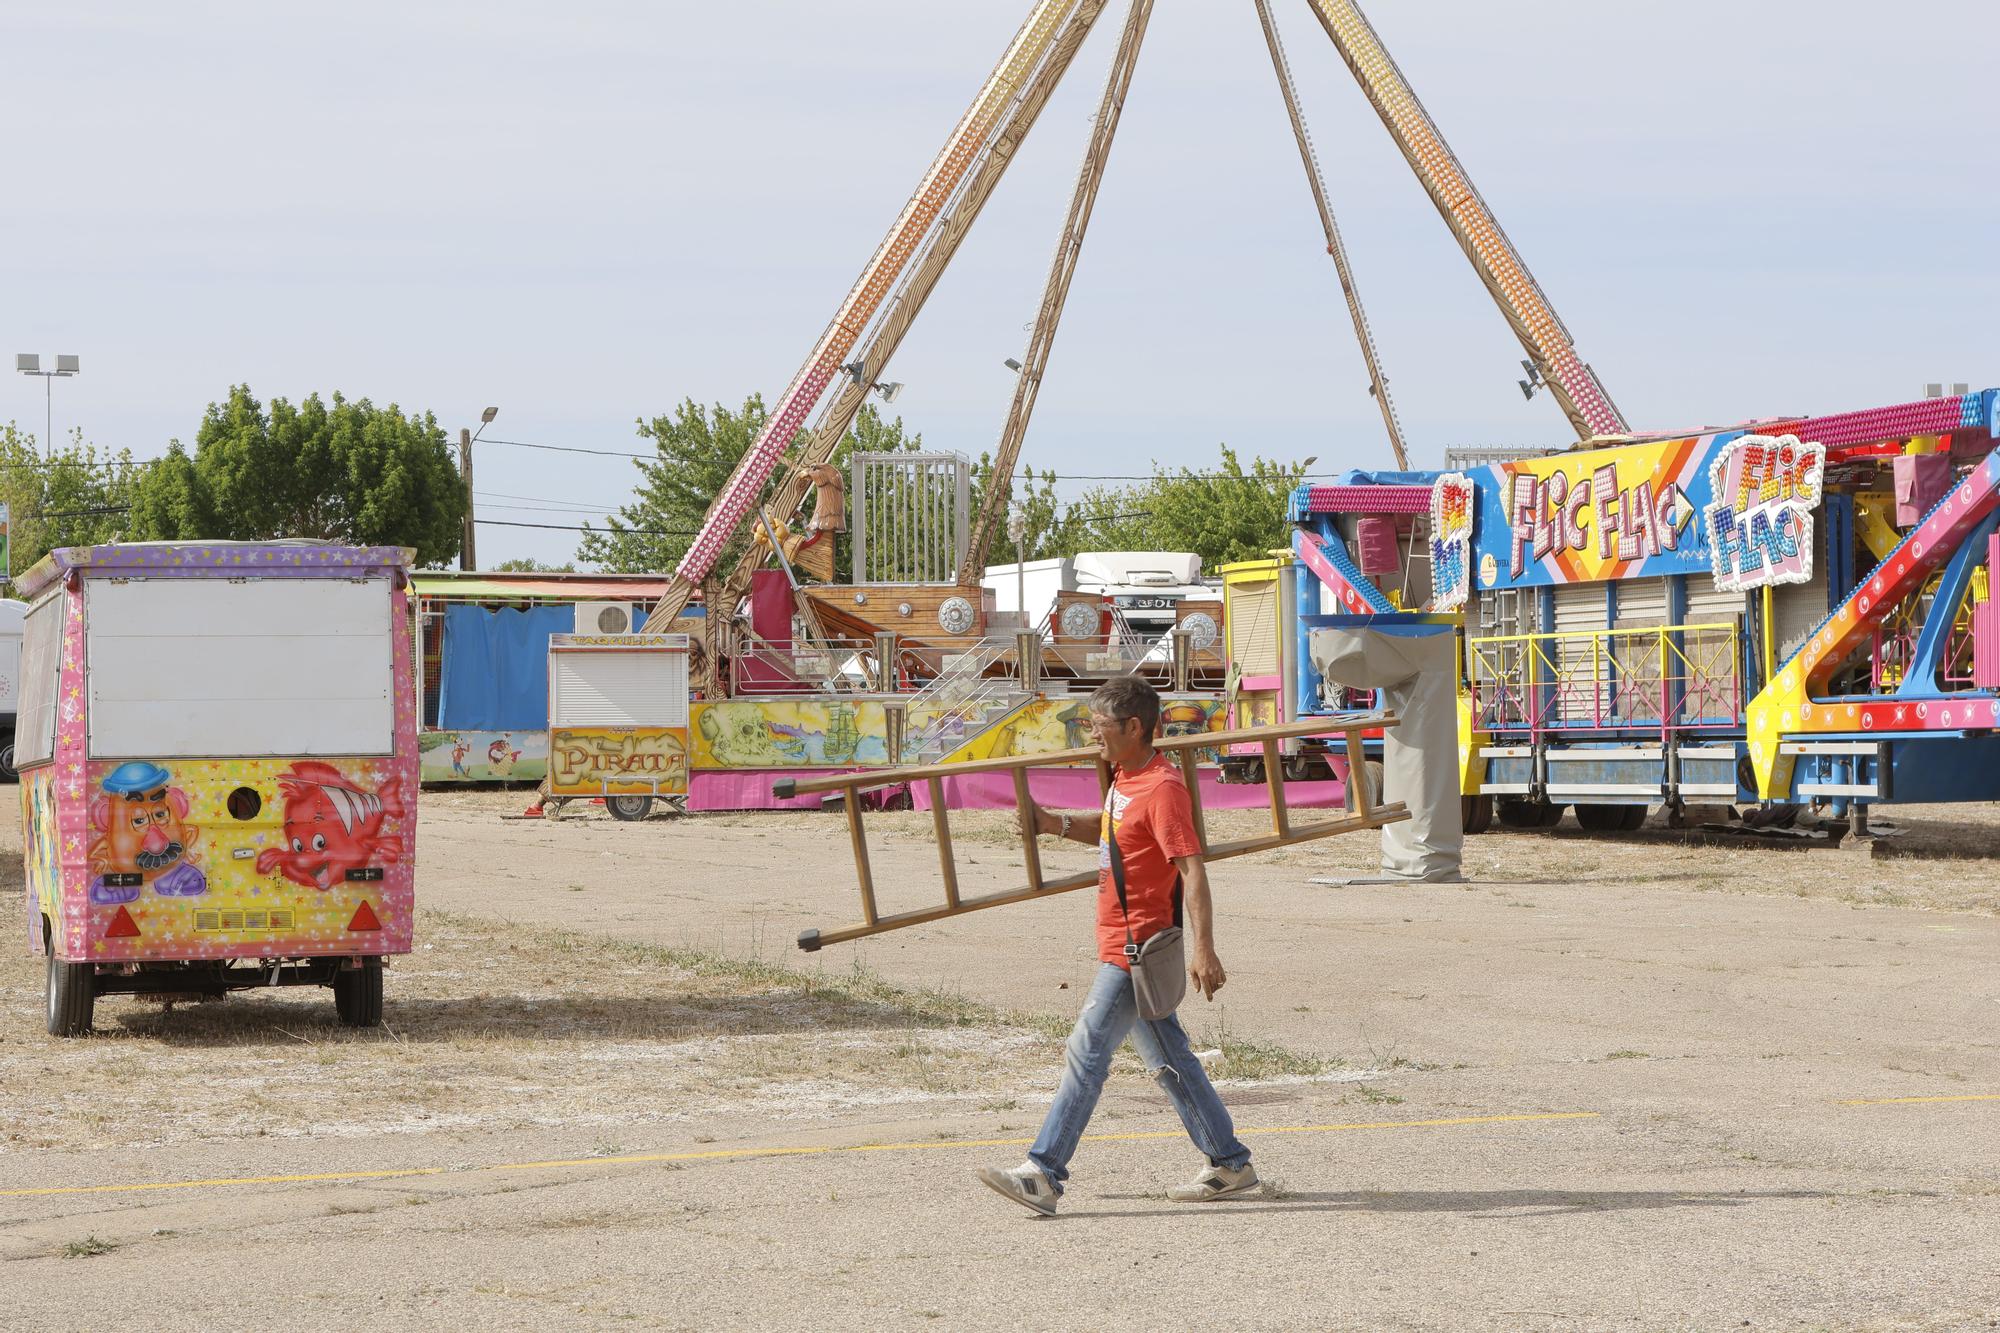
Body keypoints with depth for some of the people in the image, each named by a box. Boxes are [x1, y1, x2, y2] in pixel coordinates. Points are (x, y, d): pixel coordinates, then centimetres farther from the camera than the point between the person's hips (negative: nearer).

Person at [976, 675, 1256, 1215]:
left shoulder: (1162, 789, -18)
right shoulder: (1127, 780, 12)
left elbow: (1192, 869, -23)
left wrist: (1202, 949, -30)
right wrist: (1059, 825, 12)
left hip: (1134, 950, -10)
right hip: (1122, 944, 10)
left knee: (1087, 1054, -10)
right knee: (1168, 1059, 14)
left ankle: (1043, 1175, -10)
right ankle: (1230, 1164, 21)